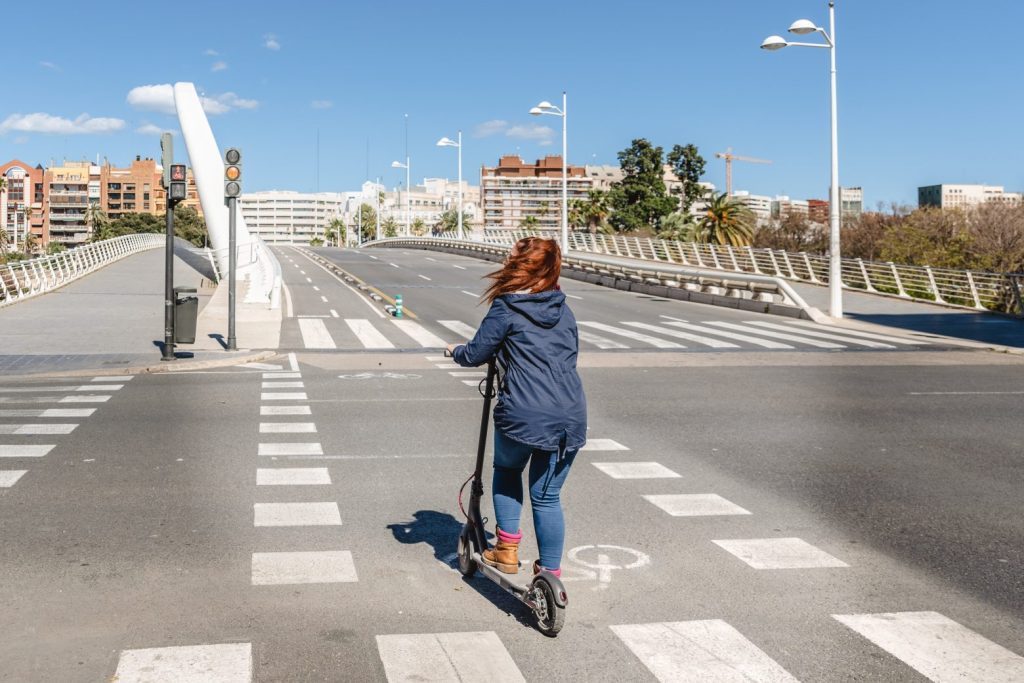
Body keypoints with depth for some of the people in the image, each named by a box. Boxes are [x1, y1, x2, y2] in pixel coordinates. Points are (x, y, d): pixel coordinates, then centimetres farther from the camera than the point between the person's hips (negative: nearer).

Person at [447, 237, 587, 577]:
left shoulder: (506, 310, -3)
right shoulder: (564, 312, 15)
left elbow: (475, 355, 0)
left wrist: (455, 350, 22)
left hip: (521, 416, -4)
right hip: (570, 419, 4)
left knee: (507, 470, 24)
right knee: (547, 495, 12)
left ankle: (507, 549, 21)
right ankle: (551, 574, 13)